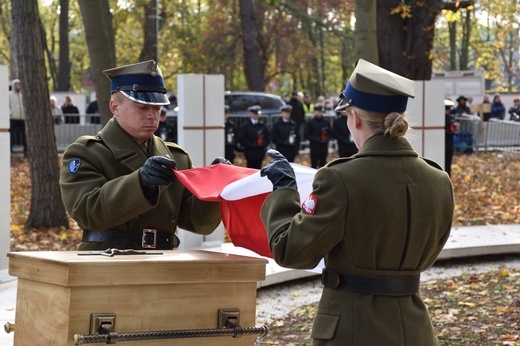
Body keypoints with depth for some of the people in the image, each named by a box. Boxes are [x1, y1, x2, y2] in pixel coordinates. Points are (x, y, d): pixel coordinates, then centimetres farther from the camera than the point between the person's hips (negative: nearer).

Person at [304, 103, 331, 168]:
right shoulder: (310, 122, -1)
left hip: (324, 147, 3)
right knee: (314, 166, 0)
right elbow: (306, 135, -3)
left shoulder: (326, 122, 9)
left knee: (322, 165, 6)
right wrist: (316, 139, -15)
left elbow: (329, 134, 14)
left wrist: (327, 139, -8)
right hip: (314, 148, -3)